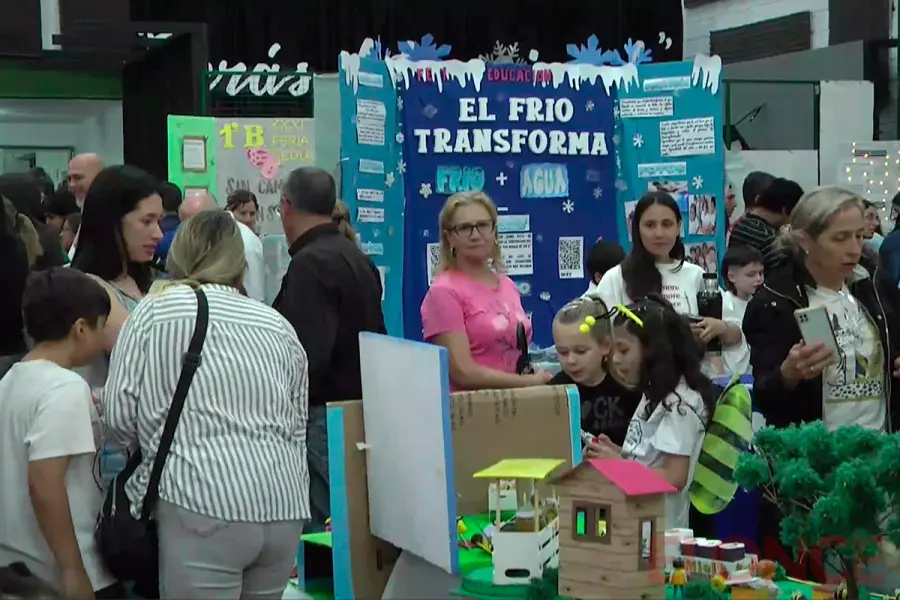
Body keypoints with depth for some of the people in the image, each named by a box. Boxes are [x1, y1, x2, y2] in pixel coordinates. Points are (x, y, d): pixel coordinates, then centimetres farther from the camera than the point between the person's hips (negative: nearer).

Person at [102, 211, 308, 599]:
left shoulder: (157, 309, 5)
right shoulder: (278, 324, 18)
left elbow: (118, 414, 2)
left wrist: (157, 440, 22)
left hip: (204, 503, -5)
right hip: (284, 505, 5)